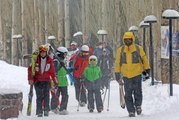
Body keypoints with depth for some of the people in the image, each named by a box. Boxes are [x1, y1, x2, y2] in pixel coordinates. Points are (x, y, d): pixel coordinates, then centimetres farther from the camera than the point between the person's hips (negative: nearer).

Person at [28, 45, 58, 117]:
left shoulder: (49, 60, 3)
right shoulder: (35, 60, -1)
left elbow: (52, 72, 8)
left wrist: (55, 81, 6)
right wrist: (30, 79, -9)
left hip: (46, 81, 1)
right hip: (37, 81, -1)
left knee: (46, 95, -11)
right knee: (39, 97, -4)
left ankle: (46, 110, -6)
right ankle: (39, 112, -1)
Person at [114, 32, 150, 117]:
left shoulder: (138, 49, -1)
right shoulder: (120, 50, 2)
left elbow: (144, 59, 10)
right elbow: (117, 63, 8)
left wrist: (147, 69, 12)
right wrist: (117, 74, 6)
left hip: (137, 74, -1)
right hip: (126, 75, 1)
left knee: (137, 92, -5)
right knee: (128, 94, 1)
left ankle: (138, 105, 20)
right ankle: (131, 111, 8)